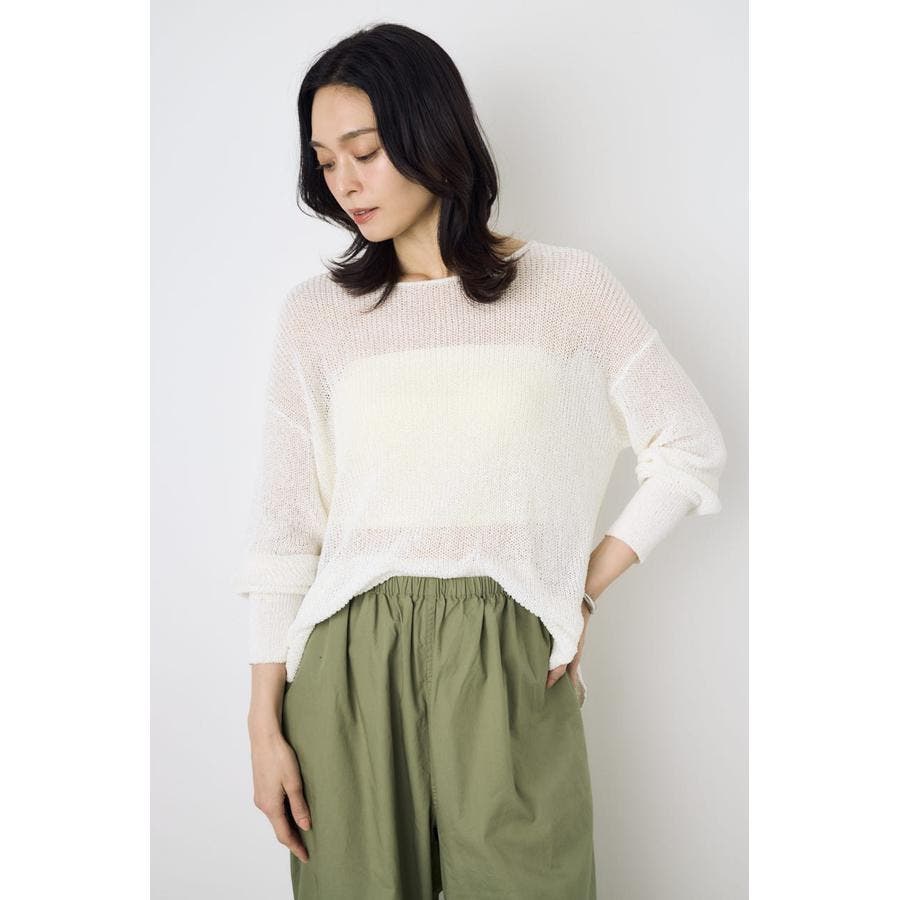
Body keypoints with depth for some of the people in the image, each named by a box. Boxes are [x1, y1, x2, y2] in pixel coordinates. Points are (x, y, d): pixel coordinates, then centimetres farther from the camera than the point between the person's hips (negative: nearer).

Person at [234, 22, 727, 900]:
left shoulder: (567, 286, 4)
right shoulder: (315, 312, 6)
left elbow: (692, 448, 8)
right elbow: (283, 528, 3)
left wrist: (583, 587, 1)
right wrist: (264, 723, -1)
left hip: (509, 662, -1)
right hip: (350, 666, 1)